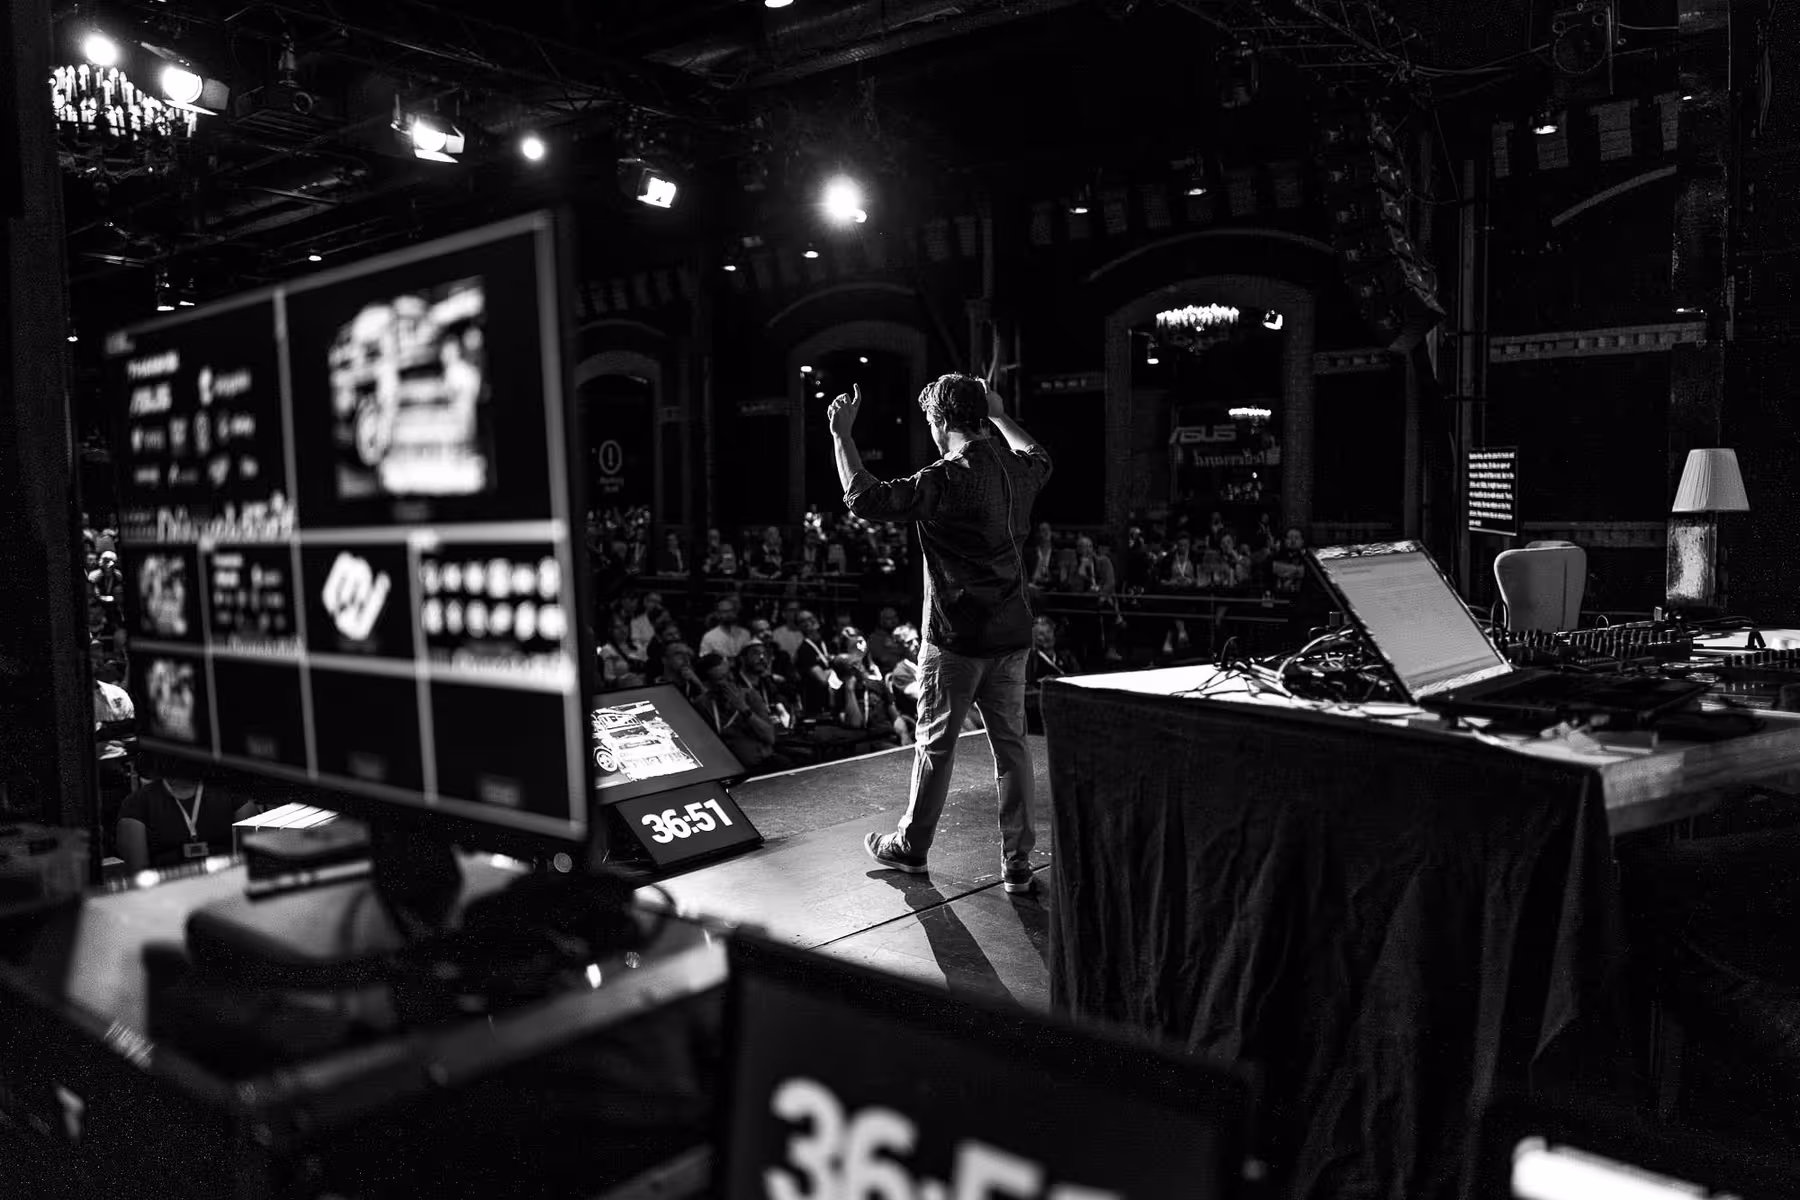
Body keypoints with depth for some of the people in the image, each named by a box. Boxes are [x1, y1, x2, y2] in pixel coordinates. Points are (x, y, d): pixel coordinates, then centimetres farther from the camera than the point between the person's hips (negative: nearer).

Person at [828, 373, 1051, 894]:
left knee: (936, 745, 8)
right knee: (1011, 744, 9)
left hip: (956, 636, -6)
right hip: (1011, 635, 6)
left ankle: (910, 847, 25)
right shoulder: (1018, 471, 5)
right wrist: (1000, 415, 40)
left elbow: (866, 498, -21)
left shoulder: (947, 479, -18)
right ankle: (1018, 862, 14)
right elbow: (1040, 457, 31)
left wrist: (842, 433, -12)